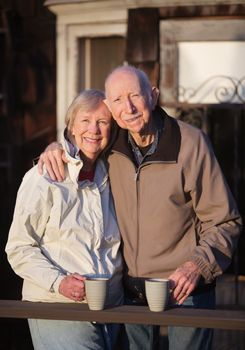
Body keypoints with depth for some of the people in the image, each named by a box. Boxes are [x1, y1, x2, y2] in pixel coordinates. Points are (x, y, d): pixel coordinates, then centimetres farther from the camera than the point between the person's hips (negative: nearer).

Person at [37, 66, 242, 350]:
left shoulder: (190, 143, -13)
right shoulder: (112, 144, -1)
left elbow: (224, 222, -9)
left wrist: (198, 265, -25)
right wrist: (55, 149, 0)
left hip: (184, 290, -4)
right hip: (133, 293, 4)